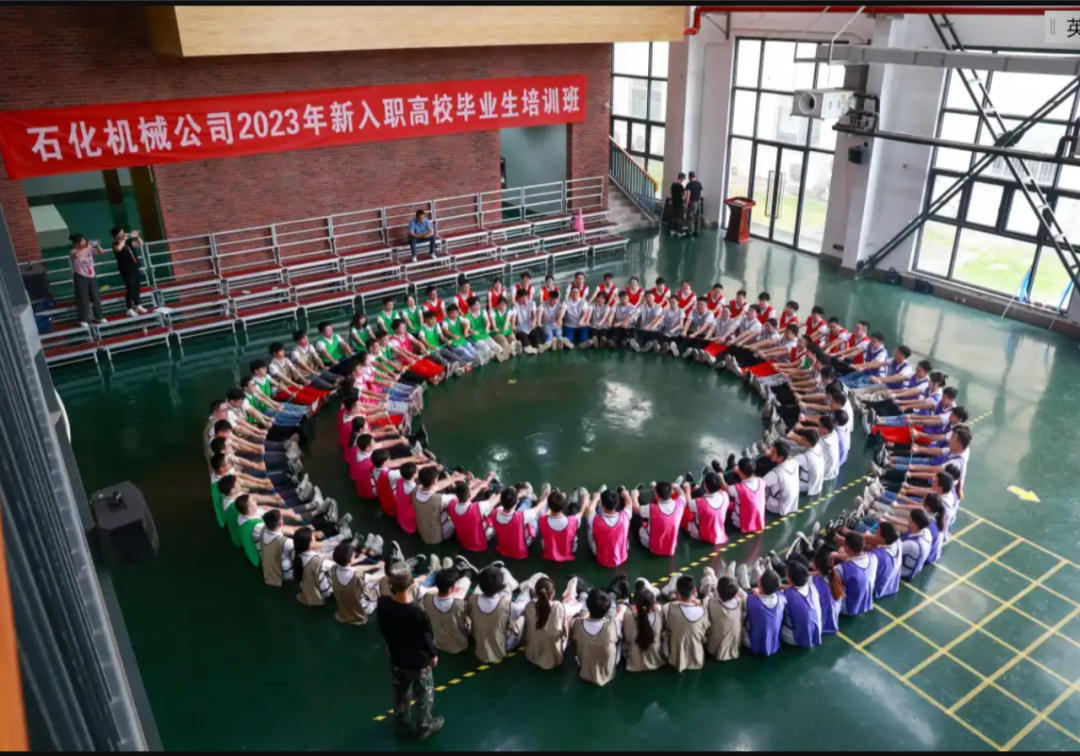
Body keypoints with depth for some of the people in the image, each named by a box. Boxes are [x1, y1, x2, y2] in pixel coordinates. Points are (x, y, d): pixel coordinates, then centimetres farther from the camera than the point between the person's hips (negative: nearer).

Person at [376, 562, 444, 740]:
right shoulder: (417, 613, -37)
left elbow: (383, 630, -2)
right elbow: (427, 638, -21)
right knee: (423, 696, 23)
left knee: (401, 695, 29)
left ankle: (402, 726, 50)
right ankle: (424, 727, 44)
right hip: (419, 662, -4)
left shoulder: (382, 604, -22)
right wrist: (434, 654, 0)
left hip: (397, 659, 5)